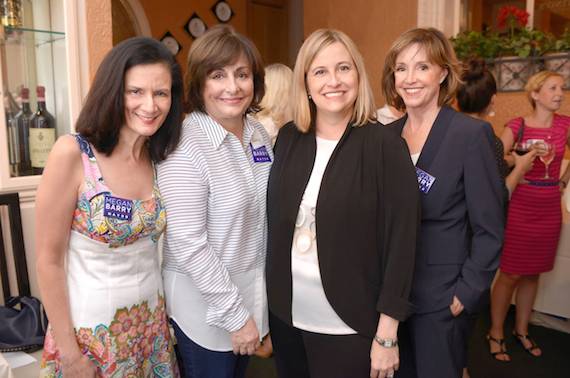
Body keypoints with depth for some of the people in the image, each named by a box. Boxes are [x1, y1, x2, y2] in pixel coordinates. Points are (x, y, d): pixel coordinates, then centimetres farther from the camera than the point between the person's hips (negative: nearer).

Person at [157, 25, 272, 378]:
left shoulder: (259, 131, 0)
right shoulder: (185, 146, -22)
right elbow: (187, 244, -23)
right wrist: (235, 315, -18)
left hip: (252, 289, 7)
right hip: (204, 300, -6)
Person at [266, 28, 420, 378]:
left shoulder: (385, 145, -13)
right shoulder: (288, 139, 0)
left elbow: (401, 243, -13)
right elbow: (274, 223, 6)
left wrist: (387, 334, -12)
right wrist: (265, 300, 8)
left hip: (349, 325, -4)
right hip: (286, 315, 4)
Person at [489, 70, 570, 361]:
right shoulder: (517, 126, -9)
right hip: (521, 207, -4)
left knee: (532, 273, 14)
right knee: (510, 274, 1)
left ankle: (521, 331, 29)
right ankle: (496, 334, 16)